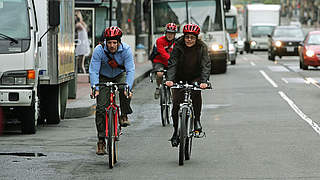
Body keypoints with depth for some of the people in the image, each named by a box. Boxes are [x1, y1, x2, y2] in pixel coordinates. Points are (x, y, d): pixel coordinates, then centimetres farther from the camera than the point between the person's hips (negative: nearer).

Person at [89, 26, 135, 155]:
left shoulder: (126, 50, -24)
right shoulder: (99, 50, -25)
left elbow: (130, 70, -29)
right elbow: (93, 71, -27)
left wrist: (127, 88, -42)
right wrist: (95, 89, -39)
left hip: (120, 75, 0)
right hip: (104, 78, 0)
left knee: (125, 89, -34)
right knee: (101, 108, -12)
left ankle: (124, 116, -10)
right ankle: (101, 141, -6)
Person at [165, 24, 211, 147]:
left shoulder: (202, 47, -15)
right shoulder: (178, 46, -16)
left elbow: (206, 65, -23)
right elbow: (172, 64, -24)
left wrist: (204, 81, -40)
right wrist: (170, 80, -41)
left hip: (195, 77, 0)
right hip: (180, 78, 0)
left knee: (196, 92, -31)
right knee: (176, 104, -10)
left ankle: (197, 120, -13)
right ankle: (176, 132, 5)